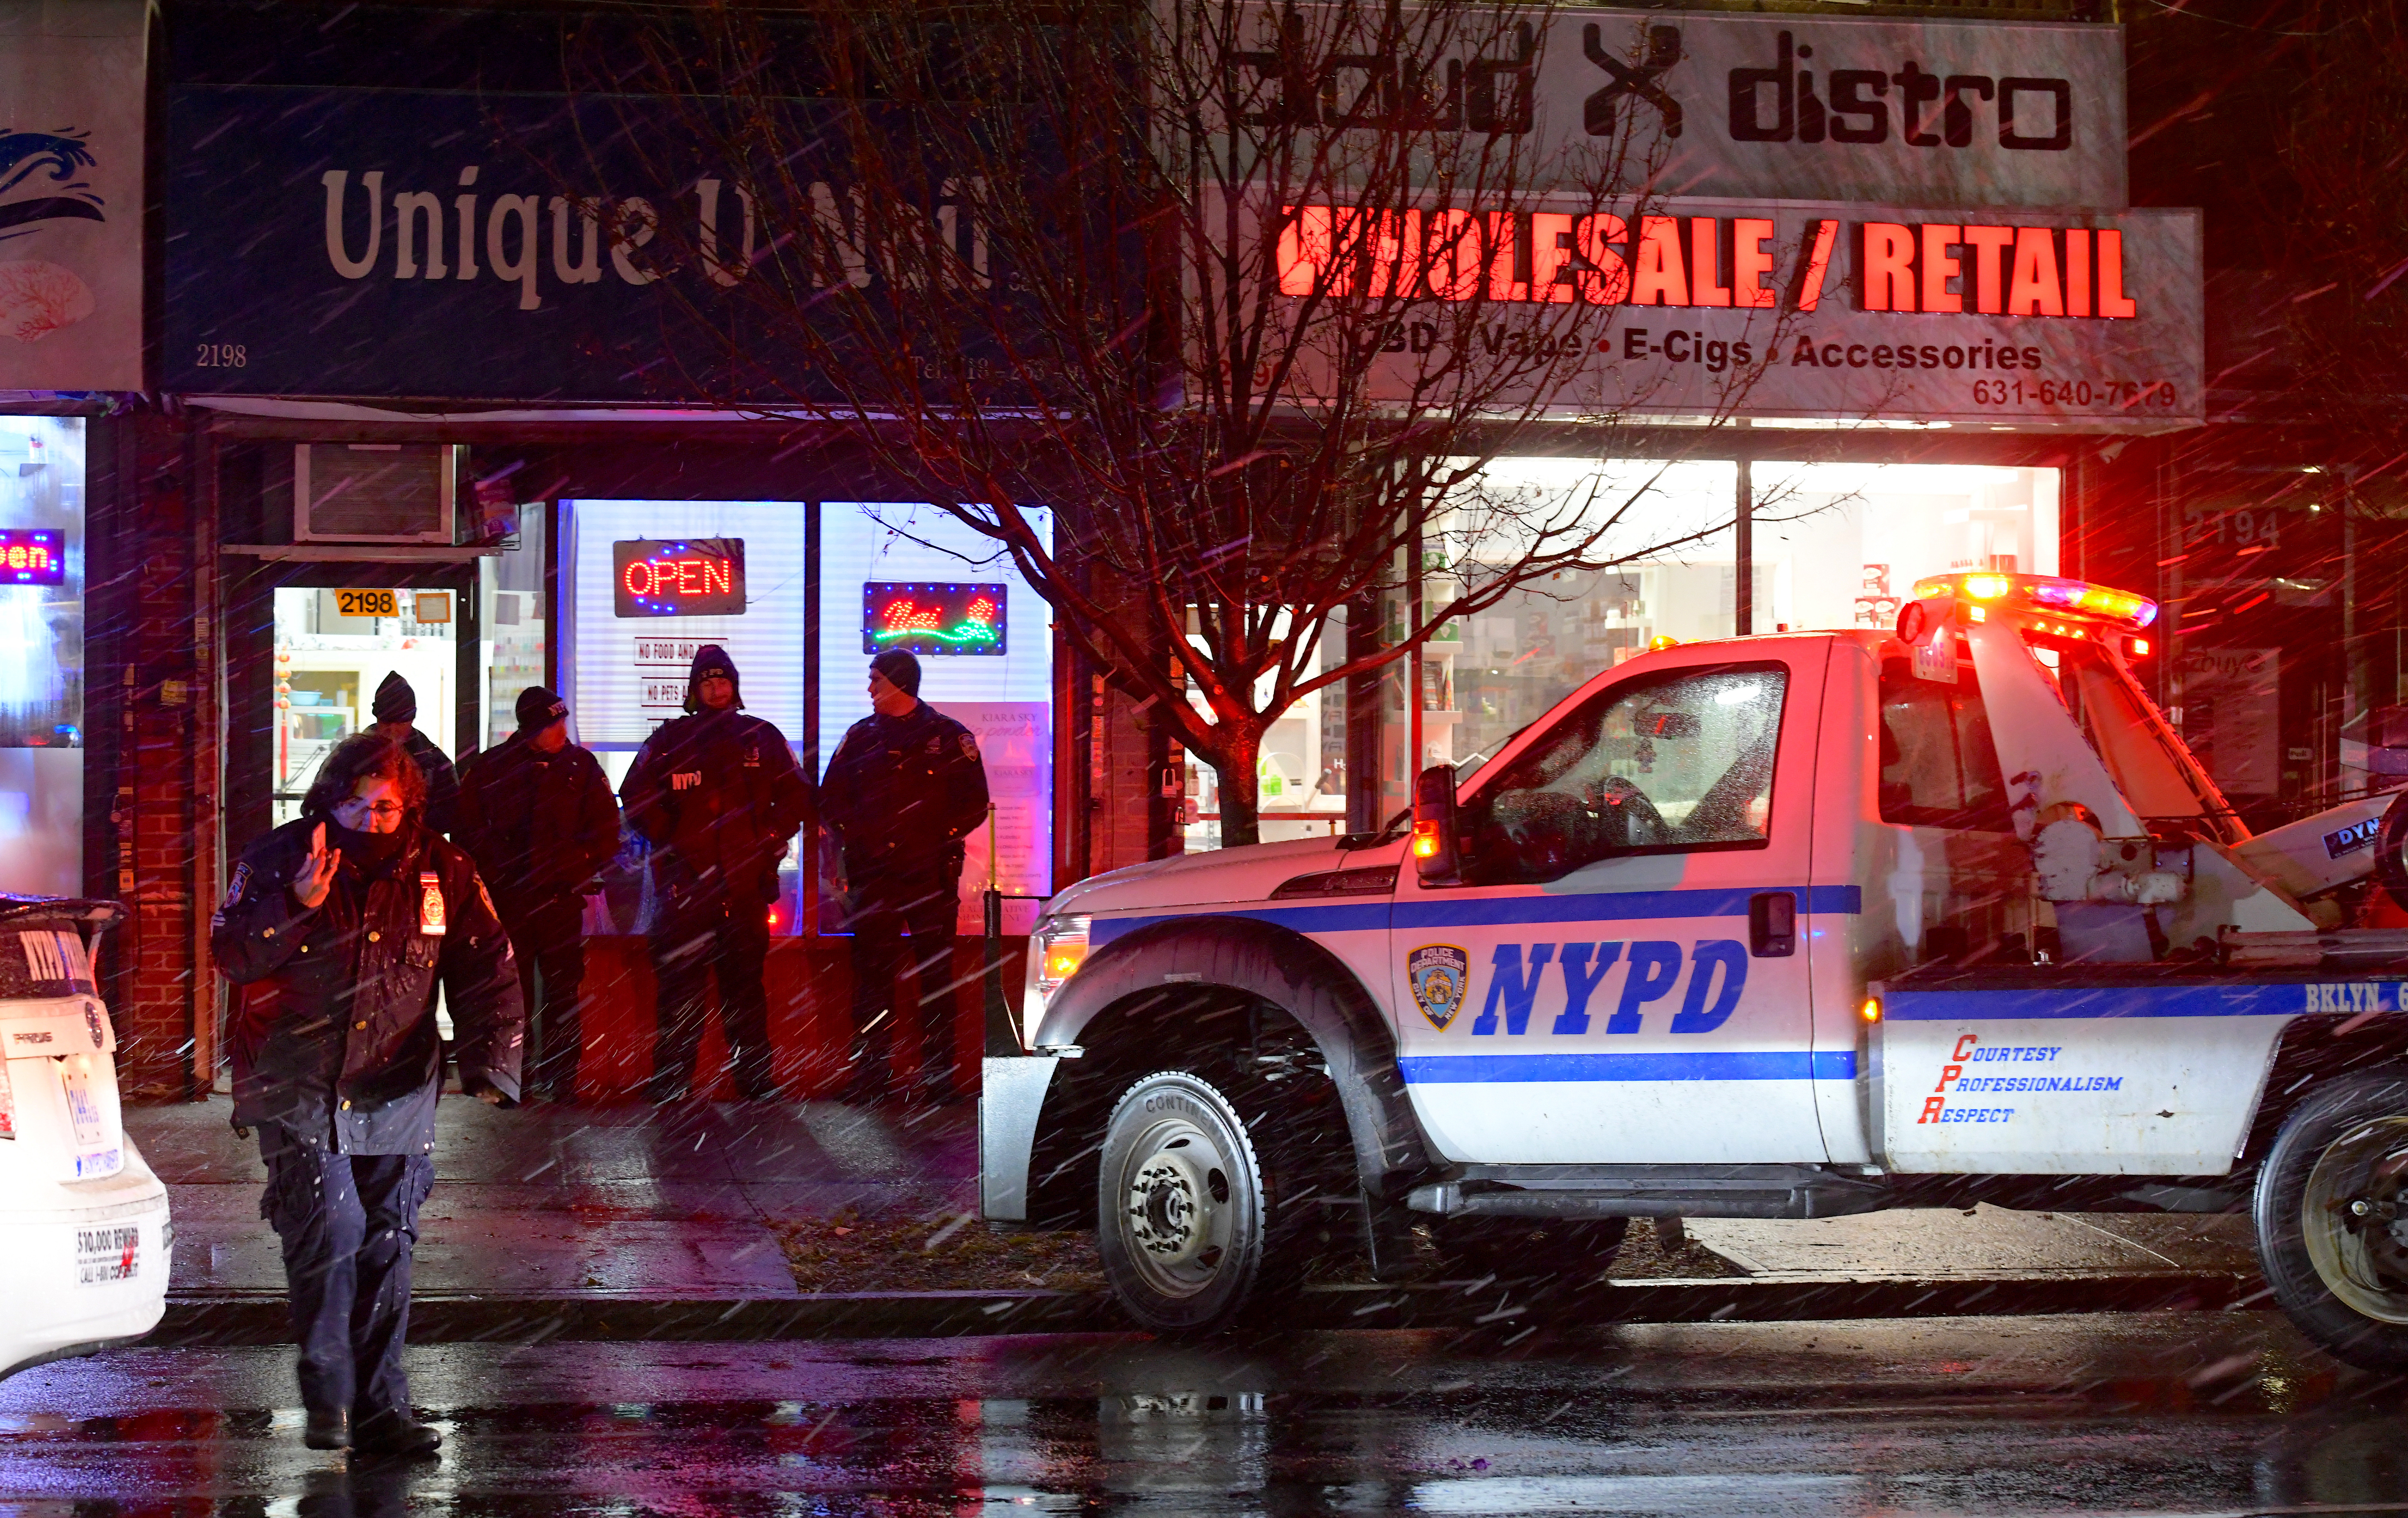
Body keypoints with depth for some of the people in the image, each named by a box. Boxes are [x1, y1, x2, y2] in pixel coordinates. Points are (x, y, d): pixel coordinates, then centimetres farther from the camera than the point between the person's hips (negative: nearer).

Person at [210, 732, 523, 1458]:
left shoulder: (442, 873, 2)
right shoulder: (278, 860, -1)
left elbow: (487, 973, 2)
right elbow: (232, 955, -6)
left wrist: (490, 1063, -11)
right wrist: (297, 904, -22)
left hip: (395, 1092, 3)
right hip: (298, 1089, -2)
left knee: (387, 1246, 5)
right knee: (329, 1228, -16)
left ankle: (380, 1410, 13)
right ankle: (327, 1398, -5)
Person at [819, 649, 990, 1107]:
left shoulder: (949, 737, 3)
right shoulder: (860, 737, 12)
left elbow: (975, 804, 4)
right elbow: (831, 799, 15)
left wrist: (941, 837, -7)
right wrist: (854, 838, -1)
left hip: (932, 875, -2)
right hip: (873, 875, 2)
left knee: (936, 975, -1)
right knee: (871, 973, 1)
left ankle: (939, 1078, 4)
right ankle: (870, 1075, 6)